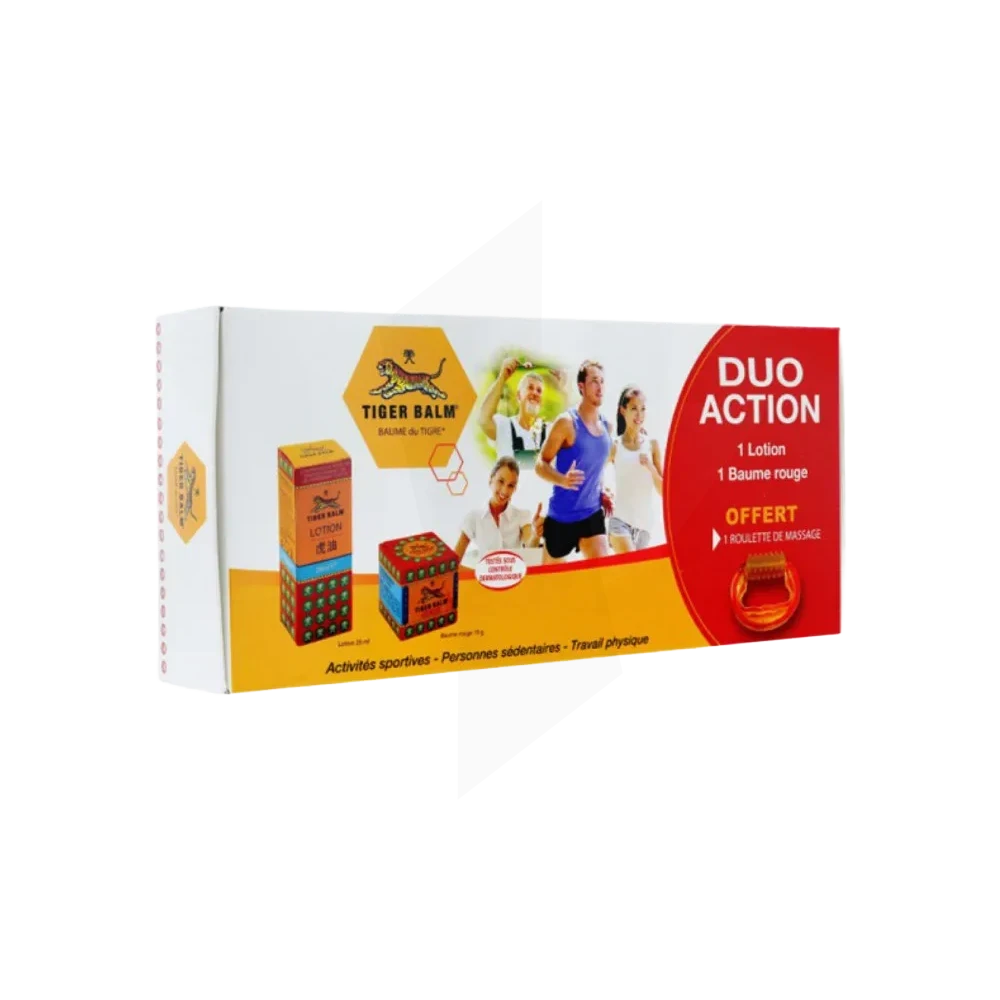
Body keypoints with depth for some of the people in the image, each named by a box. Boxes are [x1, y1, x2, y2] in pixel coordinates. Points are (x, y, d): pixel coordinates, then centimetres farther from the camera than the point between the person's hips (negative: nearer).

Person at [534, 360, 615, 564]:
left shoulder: (607, 427, 7)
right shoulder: (567, 423, -13)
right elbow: (541, 464, -13)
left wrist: (603, 493, 6)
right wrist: (562, 480, -32)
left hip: (592, 513, 5)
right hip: (561, 516, -5)